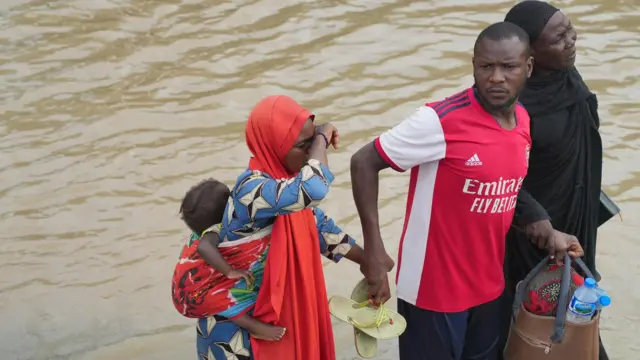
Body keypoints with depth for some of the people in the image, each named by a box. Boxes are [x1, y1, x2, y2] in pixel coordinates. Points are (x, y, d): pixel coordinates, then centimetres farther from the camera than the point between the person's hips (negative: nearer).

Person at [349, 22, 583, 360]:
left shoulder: (523, 120, 0)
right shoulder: (441, 121, -22)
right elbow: (363, 163, -17)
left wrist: (546, 233, 6)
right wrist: (373, 249, -21)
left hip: (489, 286, 7)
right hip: (434, 288, -7)